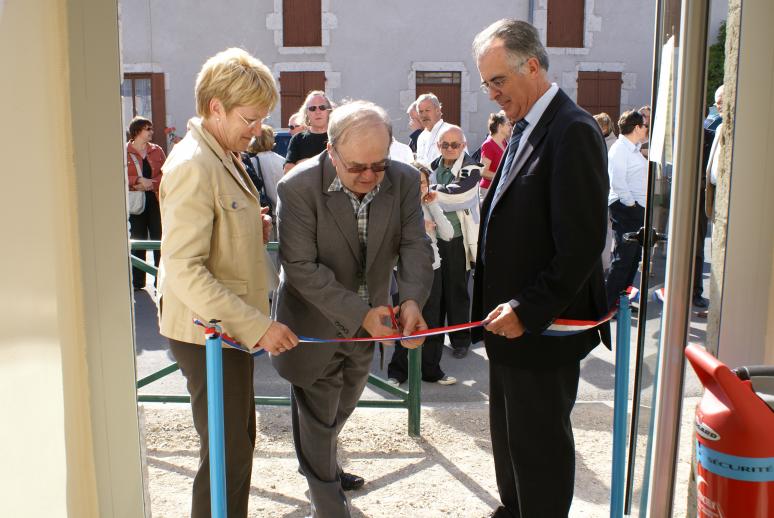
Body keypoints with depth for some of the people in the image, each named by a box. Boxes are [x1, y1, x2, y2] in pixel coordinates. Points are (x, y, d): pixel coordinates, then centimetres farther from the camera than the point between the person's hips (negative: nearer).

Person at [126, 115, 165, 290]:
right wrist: (139, 180, -18)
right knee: (138, 241, 7)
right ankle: (137, 281, 18)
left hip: (156, 199, 2)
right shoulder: (125, 152, -1)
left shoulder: (157, 150, 8)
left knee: (159, 240, -1)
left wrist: (151, 183, -14)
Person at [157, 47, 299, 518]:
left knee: (240, 441, 20)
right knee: (227, 453, 0)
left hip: (231, 325, 10)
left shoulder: (225, 156, 11)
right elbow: (183, 270, -26)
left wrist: (255, 230, 3)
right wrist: (258, 326, -27)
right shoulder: (193, 165, -20)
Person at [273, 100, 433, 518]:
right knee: (317, 418, 8)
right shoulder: (299, 187, -24)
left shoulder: (403, 180, -11)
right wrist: (359, 313, -31)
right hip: (316, 326, -5)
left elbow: (415, 245, -12)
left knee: (340, 410, 26)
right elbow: (301, 267, -25)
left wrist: (412, 299, -31)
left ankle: (323, 466, 54)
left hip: (369, 319, 5)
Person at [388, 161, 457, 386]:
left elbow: (448, 234, -5)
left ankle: (431, 370, 25)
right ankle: (397, 371, 20)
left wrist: (434, 206, -7)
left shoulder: (429, 206, 6)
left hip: (432, 269, 4)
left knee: (432, 323, 12)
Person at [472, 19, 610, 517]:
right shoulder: (525, 129, 12)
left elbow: (582, 243, -23)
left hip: (544, 329, -9)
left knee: (539, 443, 6)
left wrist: (527, 310, -22)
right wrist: (500, 306, 10)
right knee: (508, 433, 22)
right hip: (511, 321, 9)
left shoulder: (573, 131, -17)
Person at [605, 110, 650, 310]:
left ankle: (621, 299, 23)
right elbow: (617, 182, -21)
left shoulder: (634, 149, 18)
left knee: (634, 256, 14)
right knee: (623, 258, -8)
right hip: (625, 209, -10)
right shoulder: (619, 148, -14)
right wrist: (630, 203, -16)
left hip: (637, 208, 10)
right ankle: (608, 304, -3)